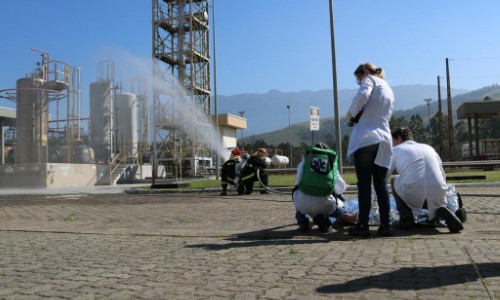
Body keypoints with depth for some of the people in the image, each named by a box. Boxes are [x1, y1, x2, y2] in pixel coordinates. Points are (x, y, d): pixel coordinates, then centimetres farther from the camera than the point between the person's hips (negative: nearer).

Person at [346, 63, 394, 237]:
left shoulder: (370, 79, 6)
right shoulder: (389, 90, 28)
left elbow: (362, 95, -16)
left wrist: (351, 114, -3)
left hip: (365, 138, -7)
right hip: (384, 141, 7)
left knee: (364, 184, -5)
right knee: (381, 185, 7)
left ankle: (363, 226, -3)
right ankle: (385, 225, 6)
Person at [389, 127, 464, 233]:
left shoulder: (396, 150, 16)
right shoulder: (429, 148, 27)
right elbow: (443, 175, 30)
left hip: (413, 196, -4)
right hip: (437, 196, 4)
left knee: (394, 181, 26)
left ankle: (406, 217, 12)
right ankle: (440, 211, -1)